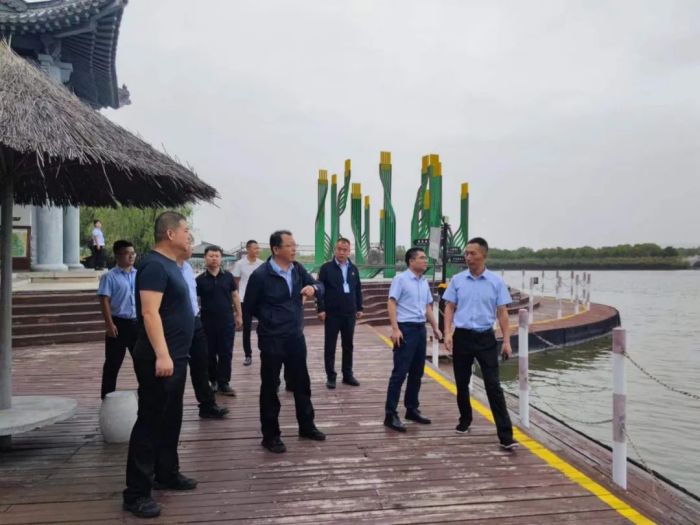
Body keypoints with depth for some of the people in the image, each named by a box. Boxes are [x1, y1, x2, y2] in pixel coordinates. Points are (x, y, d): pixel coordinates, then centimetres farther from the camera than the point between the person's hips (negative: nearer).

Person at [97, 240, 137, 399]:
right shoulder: (110, 276, -6)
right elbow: (104, 301, -10)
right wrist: (109, 323, -16)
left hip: (137, 322, 5)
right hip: (119, 323, -5)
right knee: (113, 363, 3)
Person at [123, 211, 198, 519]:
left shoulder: (170, 264, 14)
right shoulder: (154, 265, -16)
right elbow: (149, 312, -25)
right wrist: (161, 355, -30)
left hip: (175, 357, 10)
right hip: (159, 360, -10)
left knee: (170, 420, 18)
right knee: (150, 422, -4)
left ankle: (166, 474, 32)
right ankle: (136, 492, 3)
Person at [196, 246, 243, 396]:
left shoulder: (228, 276, 2)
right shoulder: (200, 279, -1)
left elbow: (235, 296, 8)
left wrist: (239, 315, 7)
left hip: (227, 321, 0)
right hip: (207, 322, 0)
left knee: (226, 353, 1)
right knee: (210, 353, 8)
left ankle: (223, 383, 8)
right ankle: (212, 381, 23)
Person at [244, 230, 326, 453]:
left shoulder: (298, 269, 2)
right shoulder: (260, 275, -15)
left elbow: (319, 286, 8)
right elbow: (249, 308, -6)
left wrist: (314, 288, -16)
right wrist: (270, 320, 5)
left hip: (296, 337, 6)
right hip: (272, 340, -6)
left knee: (302, 383, 16)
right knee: (270, 387, 5)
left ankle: (306, 426, 32)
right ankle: (271, 436, 17)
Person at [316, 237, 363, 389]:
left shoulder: (354, 269, 9)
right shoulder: (326, 268, -4)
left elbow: (358, 290, 14)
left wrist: (359, 308, 9)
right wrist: (321, 309, -13)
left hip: (349, 313, 4)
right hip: (332, 314, -4)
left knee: (348, 346, 11)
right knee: (330, 346, 3)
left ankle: (347, 375, 22)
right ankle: (330, 377, 12)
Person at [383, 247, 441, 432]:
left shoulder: (425, 282, 14)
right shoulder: (400, 279, -8)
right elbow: (391, 304, -13)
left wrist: (435, 327, 18)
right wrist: (395, 328, -21)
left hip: (421, 329, 7)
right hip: (405, 329, -7)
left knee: (417, 372, 12)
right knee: (400, 372, -8)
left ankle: (412, 409, 24)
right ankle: (390, 414, -2)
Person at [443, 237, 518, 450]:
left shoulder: (496, 281, -1)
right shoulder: (457, 280, 2)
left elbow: (502, 312, 0)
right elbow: (450, 308, 5)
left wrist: (506, 340, -4)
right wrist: (447, 333, -7)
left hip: (486, 338, -2)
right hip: (462, 336, 2)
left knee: (493, 386, -6)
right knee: (462, 383, 12)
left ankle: (505, 435, -5)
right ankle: (465, 420, 33)